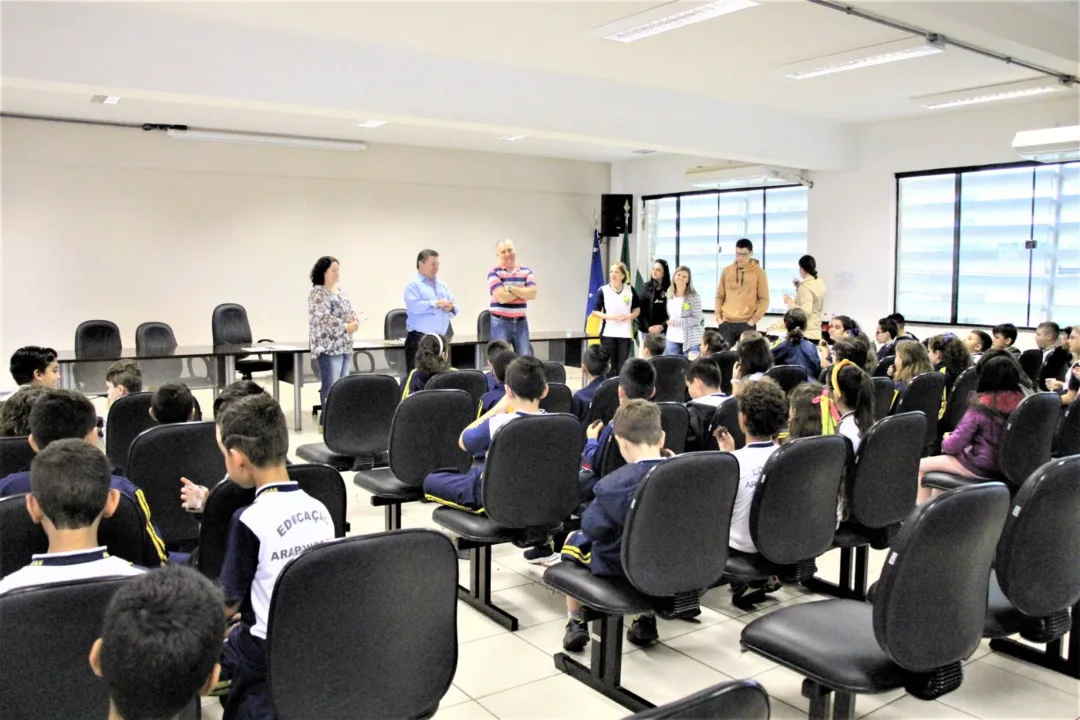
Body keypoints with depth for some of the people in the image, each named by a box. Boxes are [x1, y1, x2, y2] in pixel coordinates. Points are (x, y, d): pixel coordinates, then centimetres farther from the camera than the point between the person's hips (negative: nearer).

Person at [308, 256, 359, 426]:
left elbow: (348, 311, 21)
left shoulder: (339, 291, 17)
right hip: (328, 346, -9)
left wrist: (354, 320, -1)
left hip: (344, 346, 9)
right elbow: (323, 318, -20)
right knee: (331, 385, -9)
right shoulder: (318, 293, -10)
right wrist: (345, 327, -20)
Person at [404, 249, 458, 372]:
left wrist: (451, 308, -8)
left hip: (440, 338, 7)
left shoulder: (442, 285, 19)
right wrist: (436, 304, -20)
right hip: (419, 338, -6)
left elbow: (455, 306, 15)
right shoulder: (413, 284, -3)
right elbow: (414, 306, -19)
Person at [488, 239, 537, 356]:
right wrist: (523, 291, -6)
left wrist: (511, 288, -14)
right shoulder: (494, 273, -5)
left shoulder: (526, 271, 7)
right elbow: (502, 297, -18)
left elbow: (532, 293, -8)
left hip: (521, 322, 4)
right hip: (500, 322, -4)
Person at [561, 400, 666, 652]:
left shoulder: (614, 484, -26)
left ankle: (576, 623, 26)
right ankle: (646, 620, 36)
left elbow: (591, 526, -15)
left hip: (621, 565, -4)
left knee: (573, 540, 24)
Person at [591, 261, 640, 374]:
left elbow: (637, 309, 11)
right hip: (608, 333, -2)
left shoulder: (630, 290, 1)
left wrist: (629, 316, -11)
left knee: (622, 365, 6)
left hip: (625, 333, 2)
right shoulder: (603, 290, -5)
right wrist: (610, 316, -17)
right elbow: (595, 312, -3)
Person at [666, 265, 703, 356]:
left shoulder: (694, 296, -12)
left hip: (691, 340, -6)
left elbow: (697, 319, -14)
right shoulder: (670, 294, 7)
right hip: (672, 340, 6)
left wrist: (676, 322, -16)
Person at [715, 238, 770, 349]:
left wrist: (754, 319, -9)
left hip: (747, 324, -3)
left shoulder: (759, 273, -1)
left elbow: (764, 299, -1)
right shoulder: (727, 271, 8)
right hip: (726, 323, 3)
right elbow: (719, 296, 13)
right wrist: (718, 316, 3)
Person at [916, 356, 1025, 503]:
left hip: (979, 467, -7)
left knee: (921, 465, 13)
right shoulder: (1021, 402, -4)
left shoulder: (981, 405, -19)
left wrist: (946, 441, 6)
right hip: (1006, 465, 7)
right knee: (943, 457, 29)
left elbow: (953, 446, -16)